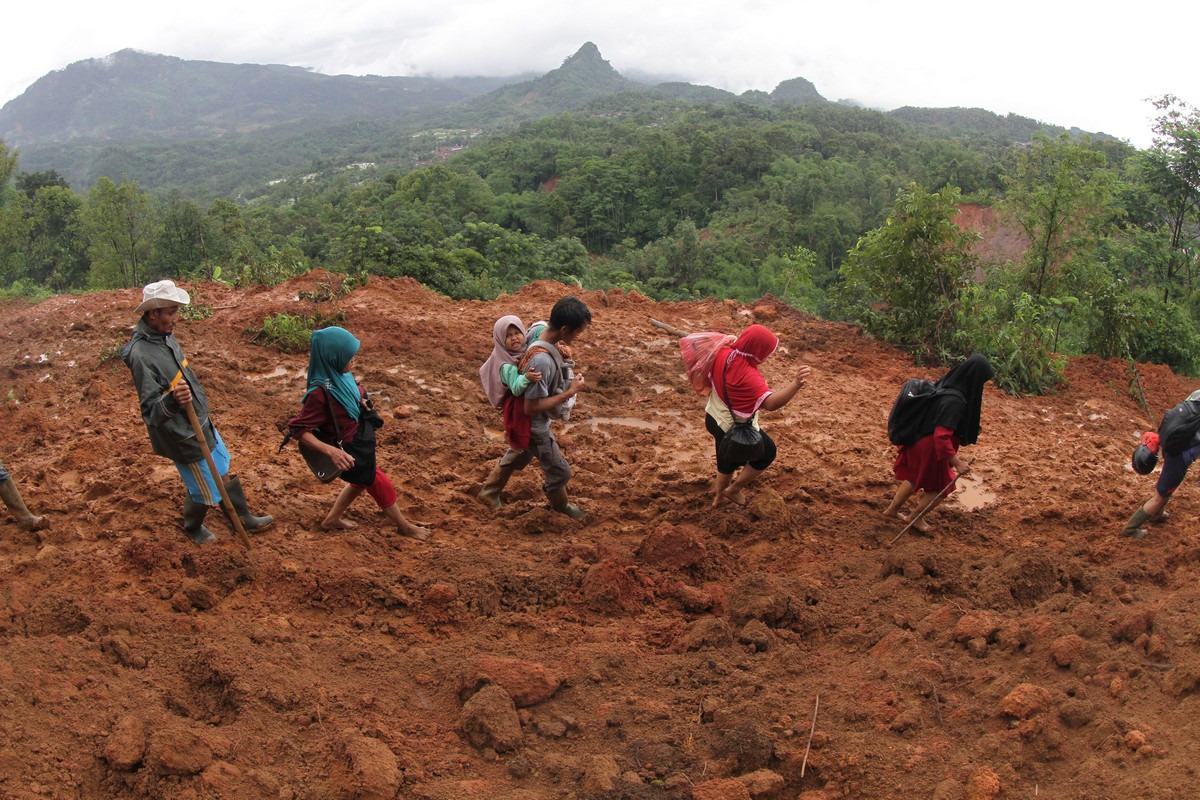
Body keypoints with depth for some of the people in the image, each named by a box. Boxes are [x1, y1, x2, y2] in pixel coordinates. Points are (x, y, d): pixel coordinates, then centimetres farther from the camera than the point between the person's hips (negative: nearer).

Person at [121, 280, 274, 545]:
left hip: (201, 423, 9)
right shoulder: (141, 355, -31)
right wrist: (172, 400, -50)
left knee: (224, 473, 24)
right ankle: (193, 528, 41)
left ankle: (243, 518, 45)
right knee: (205, 491, 12)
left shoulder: (164, 335, -3)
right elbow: (150, 411, -30)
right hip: (183, 436, -9)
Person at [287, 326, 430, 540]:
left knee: (362, 480, 31)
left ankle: (332, 519, 49)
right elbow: (298, 429, -30)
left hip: (359, 441, 8)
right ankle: (404, 526, 38)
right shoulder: (320, 393, -35)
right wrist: (331, 450, -38)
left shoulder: (338, 374, -12)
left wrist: (361, 401, -9)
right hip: (348, 452, -8)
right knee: (380, 485, 13)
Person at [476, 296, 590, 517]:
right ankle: (560, 504, 44)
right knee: (560, 471, 15)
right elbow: (532, 407, -32)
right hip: (533, 427, -9)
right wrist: (569, 392, -28)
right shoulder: (542, 362, -40)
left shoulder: (541, 331, -14)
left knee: (518, 456, 33)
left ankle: (489, 492, 52)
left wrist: (558, 349, -7)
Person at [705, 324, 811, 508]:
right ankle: (733, 489, 29)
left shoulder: (723, 353, -15)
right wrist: (796, 384, -65)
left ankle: (719, 497, 52)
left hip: (714, 417, 8)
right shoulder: (748, 376, -38)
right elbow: (771, 403, -50)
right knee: (767, 453, 20)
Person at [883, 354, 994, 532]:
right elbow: (941, 436, -33)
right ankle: (916, 518, 37)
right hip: (931, 450, -8)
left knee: (915, 478, 30)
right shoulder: (954, 401, -32)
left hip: (920, 442, 8)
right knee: (941, 488, 17)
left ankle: (892, 510, 44)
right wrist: (957, 462, -27)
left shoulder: (946, 384, -6)